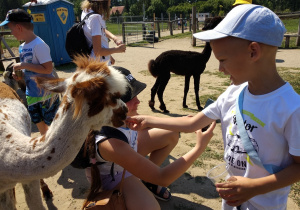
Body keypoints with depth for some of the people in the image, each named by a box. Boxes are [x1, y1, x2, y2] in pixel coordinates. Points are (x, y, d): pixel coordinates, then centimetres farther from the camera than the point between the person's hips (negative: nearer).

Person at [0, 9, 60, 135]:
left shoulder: (39, 45, -21)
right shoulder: (22, 47, 6)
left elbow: (48, 69, -28)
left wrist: (23, 65, -24)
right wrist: (19, 74, -1)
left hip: (46, 92, -9)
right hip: (31, 92, 9)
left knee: (51, 121, 5)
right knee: (37, 120, 22)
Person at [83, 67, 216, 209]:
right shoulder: (111, 144, -43)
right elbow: (162, 178, -35)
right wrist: (199, 148, -33)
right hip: (110, 175, -7)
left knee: (172, 135, 2)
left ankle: (147, 179, 14)